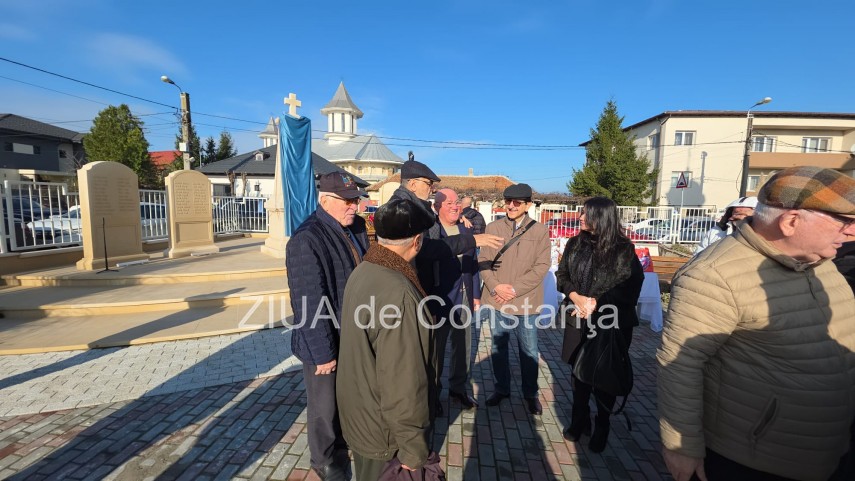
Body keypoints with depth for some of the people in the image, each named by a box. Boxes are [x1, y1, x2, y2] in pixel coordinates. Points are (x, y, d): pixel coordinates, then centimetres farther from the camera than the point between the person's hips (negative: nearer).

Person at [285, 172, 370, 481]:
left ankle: (344, 444, 50)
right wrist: (322, 353, -19)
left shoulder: (356, 228, 1)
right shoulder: (306, 240, -23)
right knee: (325, 406, 17)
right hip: (326, 343, -7)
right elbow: (310, 303, -23)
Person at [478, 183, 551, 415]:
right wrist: (495, 286, -14)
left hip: (526, 301, -2)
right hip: (497, 301, 2)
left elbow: (541, 266, -8)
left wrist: (515, 288, -14)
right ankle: (502, 388, 36)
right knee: (498, 347, 16)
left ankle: (530, 393, 33)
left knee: (529, 351, 12)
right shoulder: (493, 227, 1)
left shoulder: (540, 230, -4)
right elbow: (483, 260, 0)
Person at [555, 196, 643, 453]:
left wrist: (596, 303, -18)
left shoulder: (623, 249, -10)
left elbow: (630, 288, -12)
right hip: (579, 320, 4)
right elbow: (562, 275, 5)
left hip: (611, 323, -3)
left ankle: (601, 427, 33)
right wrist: (575, 296, -13)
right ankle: (579, 420, 35)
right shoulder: (575, 243, 2)